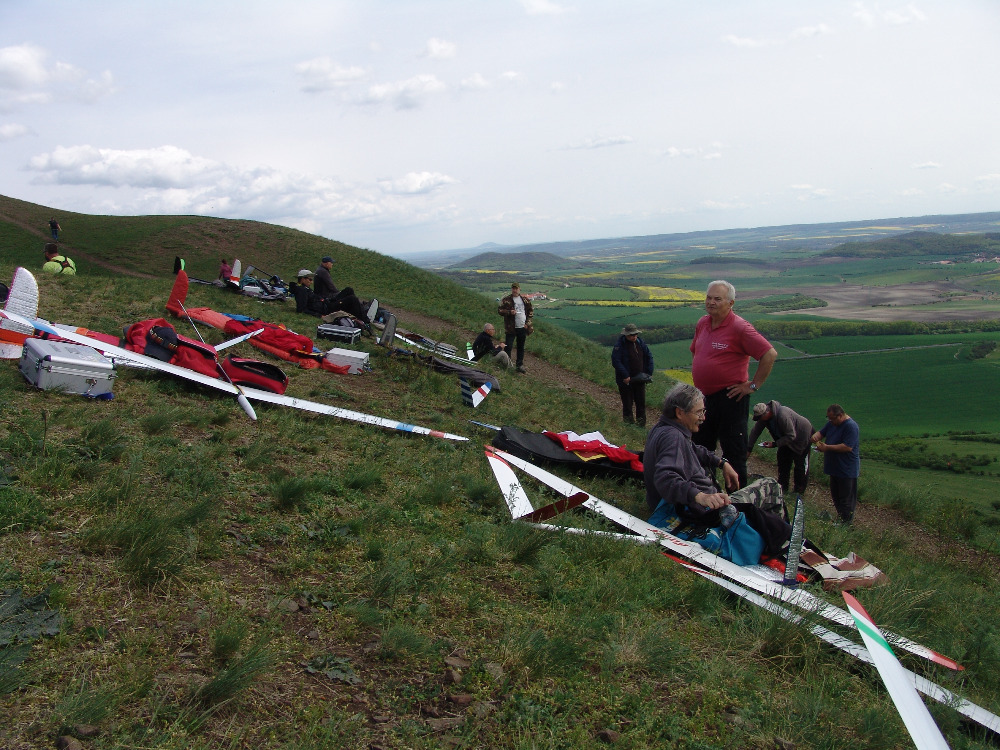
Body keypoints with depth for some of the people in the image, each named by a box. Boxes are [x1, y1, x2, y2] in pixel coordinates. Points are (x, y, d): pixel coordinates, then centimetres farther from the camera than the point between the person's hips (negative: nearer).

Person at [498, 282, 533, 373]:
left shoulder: (525, 300, 9)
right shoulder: (506, 300, -2)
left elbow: (530, 311, 16)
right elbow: (499, 310, -4)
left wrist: (527, 323, 4)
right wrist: (509, 312, -20)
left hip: (522, 328, 4)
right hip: (511, 328, -4)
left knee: (521, 347, 11)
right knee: (509, 346, -4)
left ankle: (520, 365, 20)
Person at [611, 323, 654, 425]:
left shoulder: (640, 343, 5)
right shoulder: (620, 346, -14)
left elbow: (649, 356, 14)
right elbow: (616, 361, -20)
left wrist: (649, 373, 5)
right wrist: (625, 376, -22)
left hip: (639, 379, 5)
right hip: (626, 381, -5)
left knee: (641, 402, 9)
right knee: (627, 403, 3)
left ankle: (641, 423, 20)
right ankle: (628, 423, 14)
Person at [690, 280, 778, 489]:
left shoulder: (739, 328, -15)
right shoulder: (702, 324, 8)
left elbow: (770, 354, -19)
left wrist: (753, 385, -16)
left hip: (730, 398, -8)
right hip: (704, 396, 8)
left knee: (733, 450, 1)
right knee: (700, 448, 17)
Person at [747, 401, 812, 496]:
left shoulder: (783, 415, -39)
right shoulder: (763, 417, -15)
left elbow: (791, 436, -34)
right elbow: (755, 432, -7)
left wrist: (775, 444, -33)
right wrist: (749, 449, -9)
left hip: (802, 436, -8)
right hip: (788, 437, 8)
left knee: (800, 463, -2)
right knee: (783, 460, 7)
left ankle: (799, 490, 9)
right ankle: (783, 487, 16)